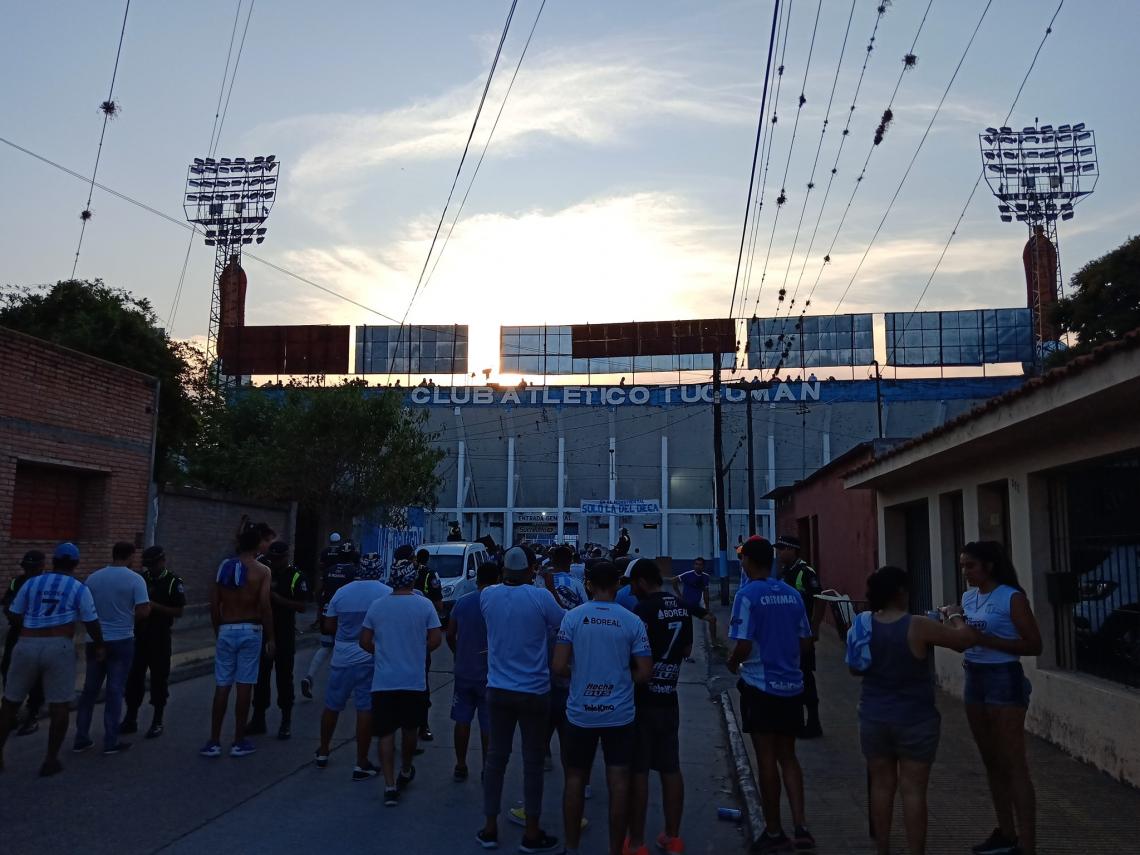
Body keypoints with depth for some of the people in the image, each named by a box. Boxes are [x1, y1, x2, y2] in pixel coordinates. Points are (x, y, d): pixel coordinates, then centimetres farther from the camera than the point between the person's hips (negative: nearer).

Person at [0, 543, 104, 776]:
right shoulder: (79, 588, 2)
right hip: (58, 648, -3)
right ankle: (51, 760, 7)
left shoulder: (30, 583, 10)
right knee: (60, 706, 5)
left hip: (26, 646, 3)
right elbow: (91, 623, 2)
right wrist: (99, 646, 18)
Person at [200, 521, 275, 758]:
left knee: (222, 687, 8)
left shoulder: (224, 566, 4)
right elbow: (265, 607, -12)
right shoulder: (262, 570, -7)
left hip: (226, 630, 3)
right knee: (244, 686, 3)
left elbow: (214, 605, 4)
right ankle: (239, 742, 10)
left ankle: (214, 742, 12)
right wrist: (270, 638, -4)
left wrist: (218, 631, 16)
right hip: (250, 631, -3)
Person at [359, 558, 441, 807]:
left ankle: (390, 787, -2)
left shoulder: (377, 606, -2)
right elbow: (435, 639, -7)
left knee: (386, 733, 4)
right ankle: (405, 772, 37)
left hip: (383, 681, 0)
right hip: (415, 680, 0)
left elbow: (364, 641, 2)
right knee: (409, 729, 19)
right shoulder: (425, 605, -7)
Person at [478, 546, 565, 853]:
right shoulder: (541, 597, -16)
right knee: (532, 762, 8)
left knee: (495, 757, 14)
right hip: (533, 692, -3)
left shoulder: (488, 595, -4)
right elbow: (562, 625, -2)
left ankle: (489, 828, 24)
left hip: (498, 689, 4)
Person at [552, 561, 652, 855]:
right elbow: (645, 673, -5)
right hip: (620, 714, 0)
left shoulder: (573, 616, -7)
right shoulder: (632, 621, -6)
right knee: (619, 782, 8)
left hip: (580, 713, 0)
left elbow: (559, 667, -10)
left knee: (575, 779, 14)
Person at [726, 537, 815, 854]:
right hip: (791, 685, 5)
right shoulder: (792, 594, 4)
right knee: (787, 757, 17)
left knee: (767, 759, 6)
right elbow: (805, 641, 9)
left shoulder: (748, 595, -14)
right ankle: (800, 826, 9)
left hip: (760, 685, -5)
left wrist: (732, 664, 1)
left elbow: (743, 645, -19)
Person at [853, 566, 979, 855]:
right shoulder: (918, 627, -17)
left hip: (874, 718, 4)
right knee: (913, 791, 3)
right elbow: (967, 639, -9)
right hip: (915, 720, -4)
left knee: (882, 785, 14)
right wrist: (955, 618, 9)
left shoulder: (864, 625, -3)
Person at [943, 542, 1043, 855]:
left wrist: (988, 641, -21)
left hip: (1003, 679, -8)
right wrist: (951, 617, 1)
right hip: (974, 679, 8)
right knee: (991, 761, 15)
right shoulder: (968, 597, 9)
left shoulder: (1012, 598, -11)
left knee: (1013, 764, -5)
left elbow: (1034, 645, -13)